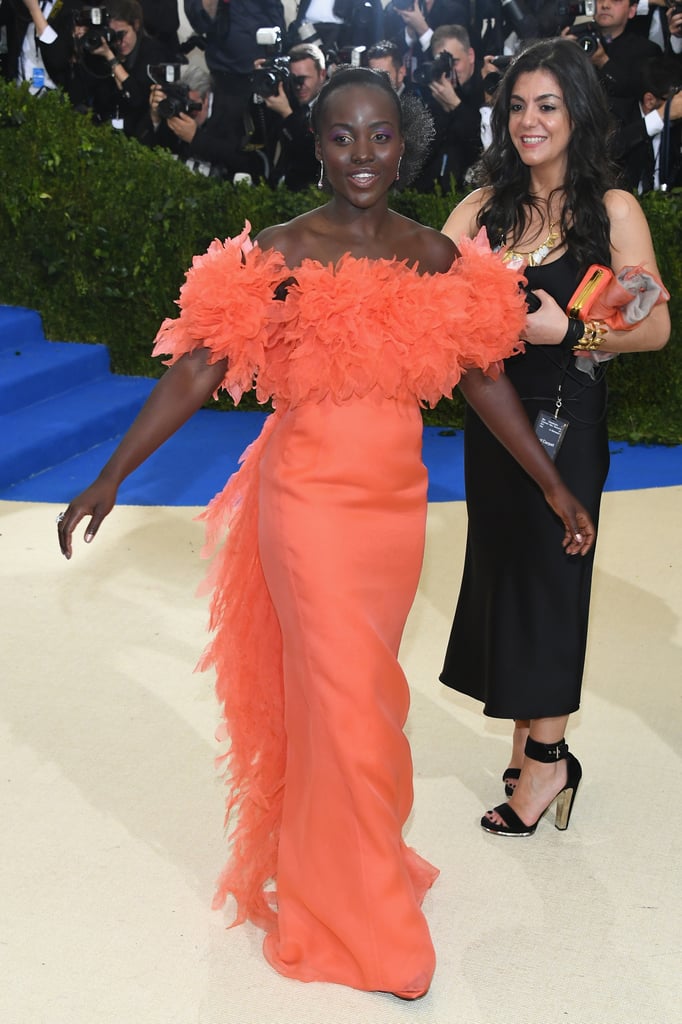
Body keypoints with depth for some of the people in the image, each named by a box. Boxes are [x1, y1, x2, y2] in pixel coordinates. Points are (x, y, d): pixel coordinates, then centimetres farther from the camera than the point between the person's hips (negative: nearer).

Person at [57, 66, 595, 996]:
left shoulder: (435, 255, 4)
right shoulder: (280, 253, -7)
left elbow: (483, 376, 10)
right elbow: (196, 372, -9)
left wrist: (554, 486, 12)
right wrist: (110, 480, -12)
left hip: (398, 502, 4)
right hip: (309, 499, -4)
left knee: (364, 689, 15)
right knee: (344, 699, 1)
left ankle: (319, 844, 39)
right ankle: (368, 926, 18)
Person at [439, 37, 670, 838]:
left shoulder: (612, 210, -5)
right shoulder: (486, 206, 7)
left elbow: (655, 327, -9)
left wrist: (567, 331, -21)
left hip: (566, 421, -4)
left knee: (548, 572, 1)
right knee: (502, 567, 10)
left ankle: (545, 758, 15)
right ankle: (530, 741, 25)